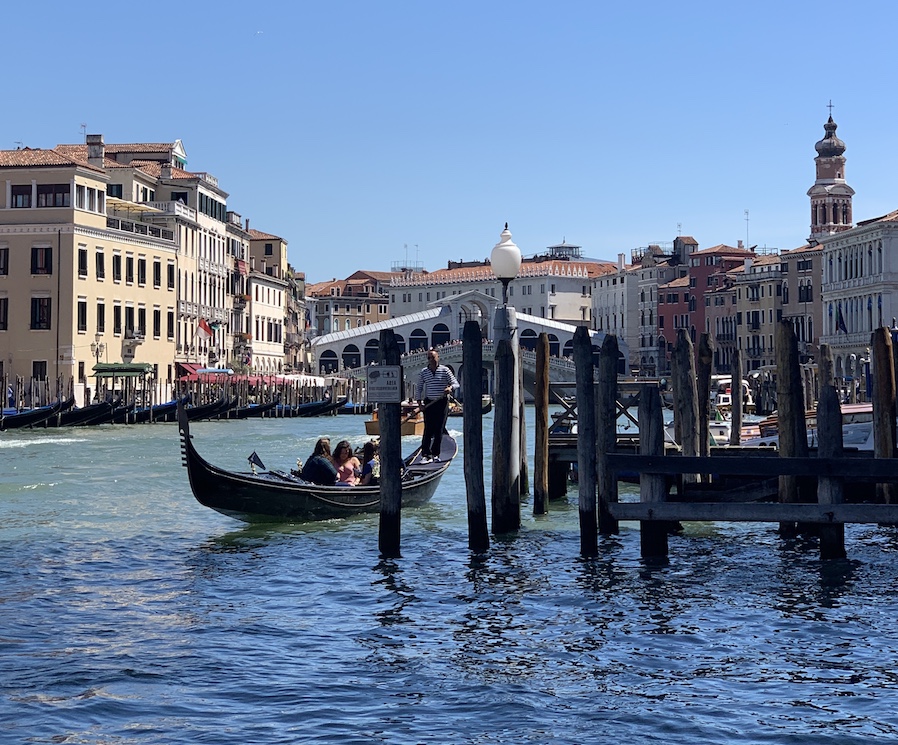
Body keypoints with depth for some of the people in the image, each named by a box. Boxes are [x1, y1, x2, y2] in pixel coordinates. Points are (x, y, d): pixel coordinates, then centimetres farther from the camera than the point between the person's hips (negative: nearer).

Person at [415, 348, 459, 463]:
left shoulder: (445, 370, 0)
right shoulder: (424, 372, 6)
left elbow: (456, 383, 1)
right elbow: (419, 387, 14)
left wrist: (450, 388, -21)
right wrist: (419, 399, 1)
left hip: (442, 403, -1)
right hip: (429, 403, 1)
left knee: (439, 430, 2)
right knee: (428, 430, -6)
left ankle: (435, 454, 11)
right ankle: (426, 455, -8)